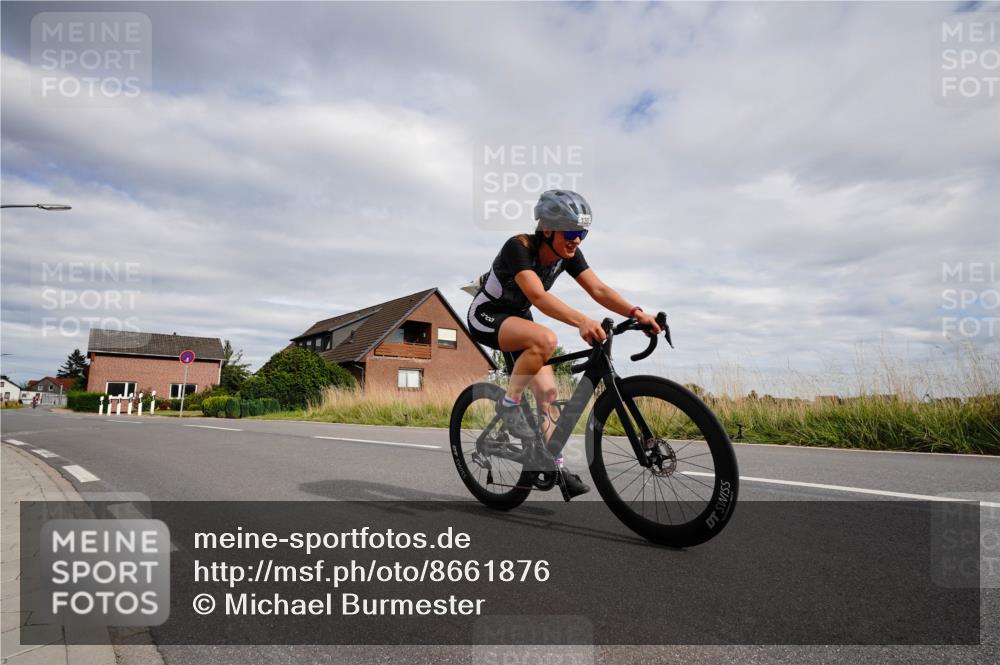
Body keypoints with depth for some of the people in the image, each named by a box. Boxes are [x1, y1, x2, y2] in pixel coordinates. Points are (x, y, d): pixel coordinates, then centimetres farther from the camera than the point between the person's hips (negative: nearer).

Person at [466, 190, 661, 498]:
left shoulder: (568, 254, -10)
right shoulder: (519, 247, -30)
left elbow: (599, 289, -18)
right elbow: (538, 296, -44)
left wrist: (636, 313, -34)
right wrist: (582, 321, -58)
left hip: (518, 318, 7)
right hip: (487, 316, -7)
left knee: (548, 393, -3)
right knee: (545, 339, -36)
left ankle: (556, 465, 7)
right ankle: (509, 404, -18)